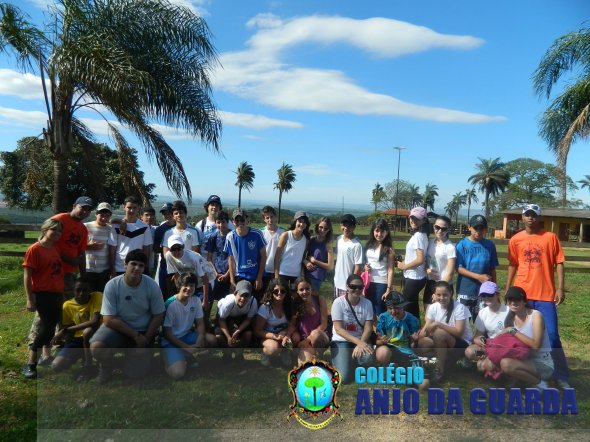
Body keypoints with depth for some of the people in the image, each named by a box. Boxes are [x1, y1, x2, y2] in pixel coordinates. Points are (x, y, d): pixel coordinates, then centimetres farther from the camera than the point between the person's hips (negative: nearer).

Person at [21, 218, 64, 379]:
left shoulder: (56, 249, 11)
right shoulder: (34, 249, -10)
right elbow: (27, 276, -11)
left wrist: (62, 294, 16)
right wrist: (30, 298, -14)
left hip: (56, 294, 7)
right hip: (42, 294, -7)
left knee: (49, 326, 14)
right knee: (48, 327, -10)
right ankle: (30, 364, -1)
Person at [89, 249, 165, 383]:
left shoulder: (152, 286, -14)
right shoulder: (112, 285, -17)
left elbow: (158, 315, -6)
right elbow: (109, 319, -17)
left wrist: (145, 339, -14)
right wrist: (135, 335, -19)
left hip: (143, 331, 1)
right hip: (117, 327, 0)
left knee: (137, 374, -7)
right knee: (96, 346, -31)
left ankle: (138, 355, 28)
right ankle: (106, 368, 4)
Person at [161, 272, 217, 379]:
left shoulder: (196, 300, -6)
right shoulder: (171, 304, -23)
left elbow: (200, 323, 1)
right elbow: (167, 333, -18)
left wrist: (199, 343, -17)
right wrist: (187, 347, -20)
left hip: (186, 335, 6)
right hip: (171, 340, -6)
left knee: (212, 339, -18)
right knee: (178, 373, -26)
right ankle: (171, 359, 6)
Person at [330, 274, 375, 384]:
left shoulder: (367, 303, -5)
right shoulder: (338, 302, -13)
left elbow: (368, 328, -6)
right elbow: (338, 329, -18)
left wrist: (361, 343, -25)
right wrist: (358, 342, -28)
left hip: (361, 340, 2)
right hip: (341, 341, -2)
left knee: (368, 358, -32)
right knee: (344, 378, -18)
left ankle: (356, 360, 7)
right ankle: (341, 360, 17)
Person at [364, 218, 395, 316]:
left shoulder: (389, 249, -11)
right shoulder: (369, 245, 5)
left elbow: (390, 270, -12)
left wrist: (389, 289, -16)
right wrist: (365, 267, -4)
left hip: (381, 284, -5)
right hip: (369, 282, 5)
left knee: (380, 313, 3)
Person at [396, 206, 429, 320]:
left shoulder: (418, 235, -17)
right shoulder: (418, 235, 11)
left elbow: (420, 260, -24)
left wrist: (404, 266, -12)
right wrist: (403, 263, 1)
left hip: (414, 278, -9)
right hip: (413, 277, 9)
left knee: (405, 308, -1)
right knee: (413, 309, 16)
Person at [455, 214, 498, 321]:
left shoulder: (490, 245, 2)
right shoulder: (462, 244, -5)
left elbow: (492, 269, 7)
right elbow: (459, 268, -8)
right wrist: (478, 277, -17)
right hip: (465, 291, -2)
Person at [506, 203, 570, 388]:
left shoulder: (550, 237, -1)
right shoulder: (515, 239, 4)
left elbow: (559, 263, 0)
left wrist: (561, 288, -7)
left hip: (546, 294, -2)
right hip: (522, 294, 2)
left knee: (552, 334, 0)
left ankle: (562, 376, 12)